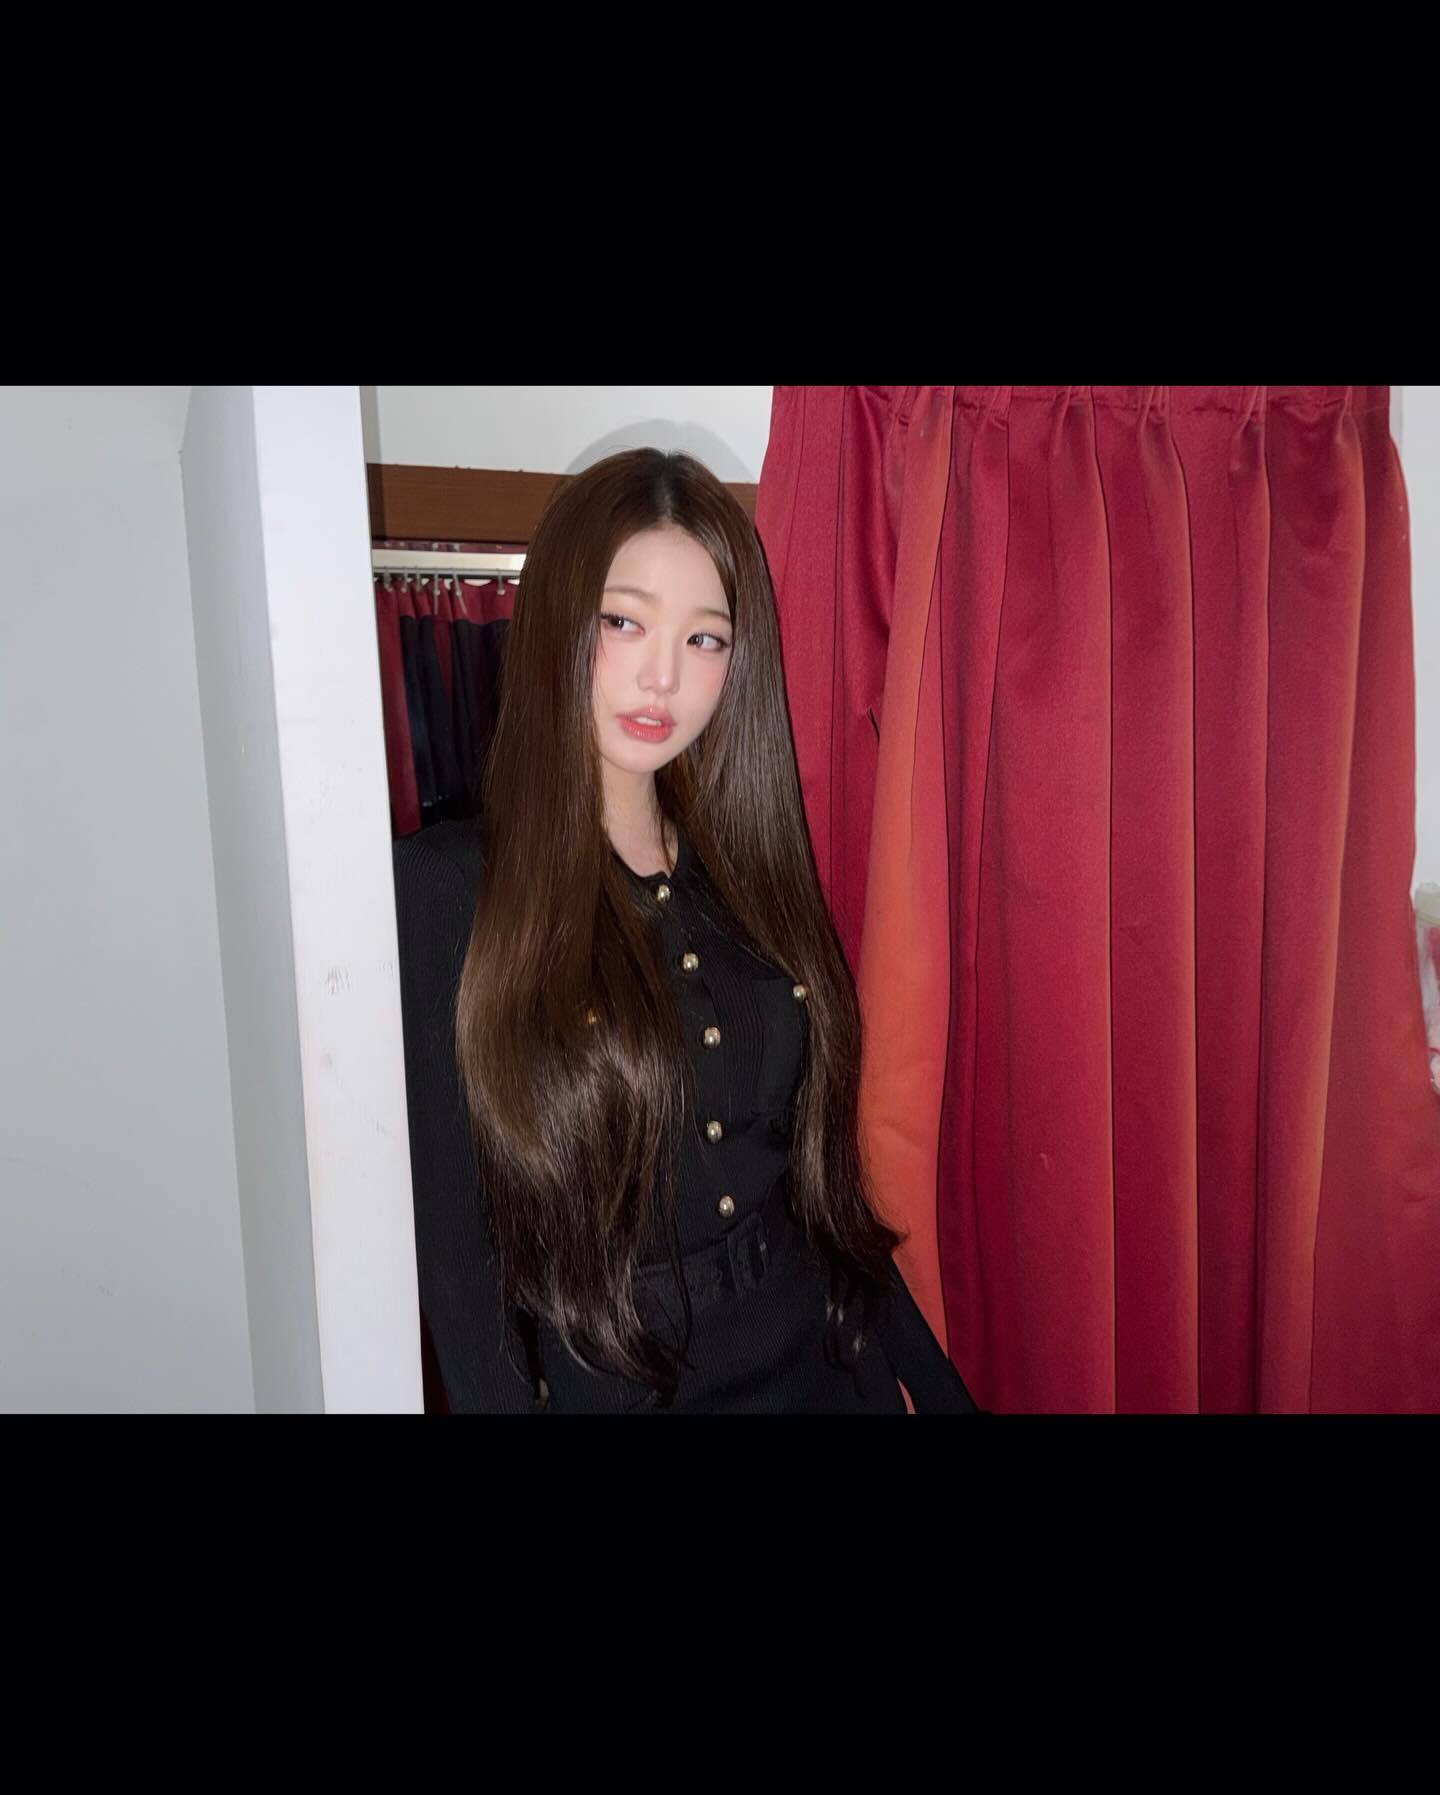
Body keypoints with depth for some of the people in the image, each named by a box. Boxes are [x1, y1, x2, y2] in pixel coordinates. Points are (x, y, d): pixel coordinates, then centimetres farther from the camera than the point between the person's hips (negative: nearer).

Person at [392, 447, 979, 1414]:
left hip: (827, 1366, 5)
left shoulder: (750, 868, 0)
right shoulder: (440, 889, -15)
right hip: (606, 1380, -4)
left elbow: (823, 1173, 5)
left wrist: (939, 1386, 6)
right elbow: (451, 1246, -13)